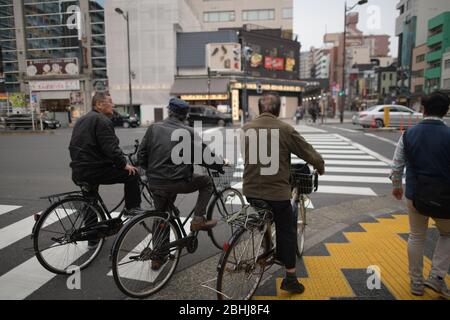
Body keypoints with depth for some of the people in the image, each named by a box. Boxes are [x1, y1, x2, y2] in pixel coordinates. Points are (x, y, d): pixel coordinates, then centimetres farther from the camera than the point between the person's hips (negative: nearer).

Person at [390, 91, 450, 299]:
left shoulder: (409, 134, -4)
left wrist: (396, 185, 19)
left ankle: (416, 282, 27)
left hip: (414, 196, 2)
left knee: (416, 238, 17)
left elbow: (397, 164, 3)